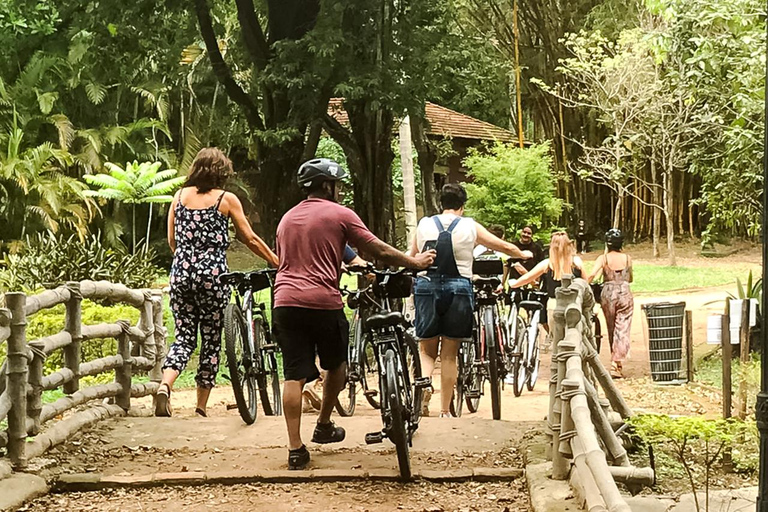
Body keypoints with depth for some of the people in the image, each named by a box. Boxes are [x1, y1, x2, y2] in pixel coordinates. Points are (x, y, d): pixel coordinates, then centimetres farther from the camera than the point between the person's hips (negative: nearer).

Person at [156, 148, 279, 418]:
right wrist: (279, 263, 10)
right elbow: (251, 239, 2)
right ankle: (202, 406, 13)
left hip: (181, 274, 3)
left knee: (184, 337, 9)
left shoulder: (179, 196, 10)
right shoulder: (226, 199, 0)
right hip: (212, 275, -3)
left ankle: (165, 386, -17)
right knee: (211, 340, 8)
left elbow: (171, 240, 13)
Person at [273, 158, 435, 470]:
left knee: (294, 376, 1)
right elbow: (380, 251, 3)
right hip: (323, 302, -4)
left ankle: (295, 449, -3)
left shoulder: (287, 218, 19)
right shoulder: (340, 214, 2)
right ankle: (324, 426, 31)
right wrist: (415, 262, 18)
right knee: (336, 365, 21)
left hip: (286, 302, 4)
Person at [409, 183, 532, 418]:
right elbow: (505, 247, 11)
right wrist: (523, 254, 30)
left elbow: (412, 258, 14)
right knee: (449, 354, 7)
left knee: (427, 350, 12)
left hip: (426, 287, 1)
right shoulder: (470, 227, 2)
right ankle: (445, 411, 10)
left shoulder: (424, 224, 5)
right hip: (458, 289, -1)